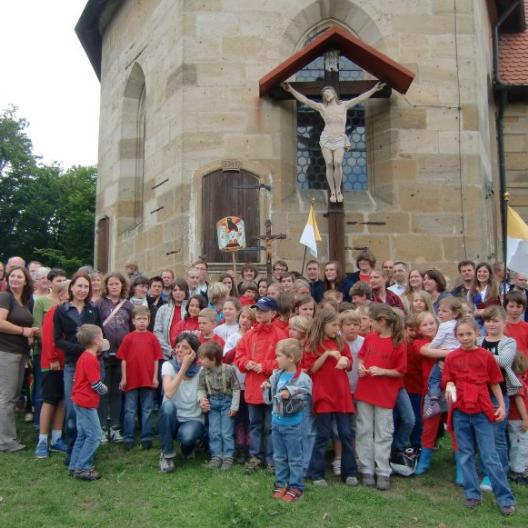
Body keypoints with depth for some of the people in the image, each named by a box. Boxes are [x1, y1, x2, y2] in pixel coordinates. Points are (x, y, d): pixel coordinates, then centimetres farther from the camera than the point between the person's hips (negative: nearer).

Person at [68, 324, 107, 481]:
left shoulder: (84, 357, 11)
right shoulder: (91, 359, -20)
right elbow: (96, 384, -20)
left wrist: (101, 387, 9)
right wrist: (104, 389, 1)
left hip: (80, 401, 10)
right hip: (86, 403, -10)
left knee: (83, 435, 16)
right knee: (94, 435, -5)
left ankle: (75, 466, 22)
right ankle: (82, 468, -1)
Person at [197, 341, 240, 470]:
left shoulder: (229, 369, -19)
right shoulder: (203, 372, -8)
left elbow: (236, 388, -11)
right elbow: (201, 388, 4)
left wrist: (234, 406, -12)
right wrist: (202, 399, -15)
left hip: (227, 402, -4)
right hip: (212, 402, 4)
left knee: (227, 432, 0)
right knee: (214, 432, 7)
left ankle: (228, 457, 10)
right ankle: (216, 456, 17)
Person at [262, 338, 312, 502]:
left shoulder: (302, 379, -18)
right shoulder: (277, 375, 2)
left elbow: (302, 401, -19)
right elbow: (270, 398, 12)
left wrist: (290, 395, -33)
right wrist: (267, 388, -7)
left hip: (293, 425, -6)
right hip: (276, 422, 6)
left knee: (294, 458, 7)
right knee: (279, 457, 17)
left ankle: (296, 487, 19)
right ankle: (281, 483, 30)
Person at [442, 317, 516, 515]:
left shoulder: (486, 356, -1)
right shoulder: (452, 357, 2)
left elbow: (494, 383, 4)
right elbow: (448, 380, 5)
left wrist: (501, 405, 0)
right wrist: (449, 387, -17)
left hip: (482, 411, -2)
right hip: (460, 412, 2)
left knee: (490, 456, 1)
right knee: (466, 455, 10)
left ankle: (505, 498, 12)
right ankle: (472, 494, 23)